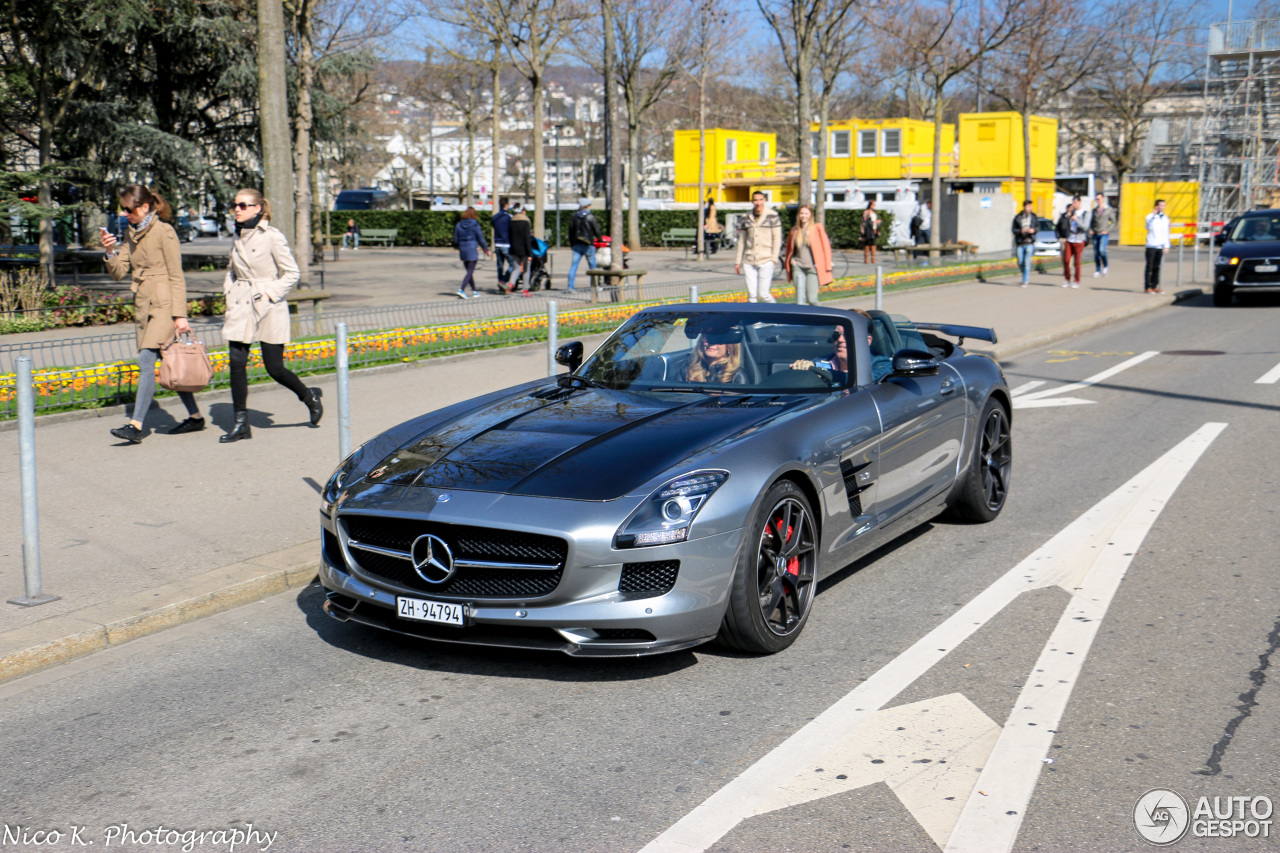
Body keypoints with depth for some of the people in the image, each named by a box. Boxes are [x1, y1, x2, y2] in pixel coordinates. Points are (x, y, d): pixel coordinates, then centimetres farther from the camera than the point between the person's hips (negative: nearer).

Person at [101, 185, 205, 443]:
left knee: (146, 359, -16)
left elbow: (177, 277, -9)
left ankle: (136, 425, -20)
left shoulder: (164, 232, -8)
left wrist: (180, 315, -13)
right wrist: (111, 251, -8)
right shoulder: (130, 234, 12)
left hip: (163, 304, -8)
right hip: (142, 305, 8)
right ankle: (195, 417, 21)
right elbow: (119, 273, 12)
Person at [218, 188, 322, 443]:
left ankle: (309, 396, 27)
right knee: (236, 362, -2)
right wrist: (229, 292, 8)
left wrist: (270, 294, -14)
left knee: (274, 367, -1)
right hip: (240, 307, 6)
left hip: (268, 308, -5)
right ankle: (240, 423, 4)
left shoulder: (272, 237, -10)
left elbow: (292, 273, -7)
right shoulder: (238, 236, 8)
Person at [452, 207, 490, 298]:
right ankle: (461, 289, -19)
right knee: (470, 271, -4)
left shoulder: (459, 225, 4)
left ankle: (474, 290, 23)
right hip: (472, 250, -5)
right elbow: (480, 239, -5)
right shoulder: (475, 225, -9)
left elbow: (456, 240, 5)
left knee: (469, 271, 16)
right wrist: (486, 249, 7)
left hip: (462, 250, 5)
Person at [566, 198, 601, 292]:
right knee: (592, 266, 7)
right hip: (588, 245, -4)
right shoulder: (590, 217, -8)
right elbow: (596, 231, -3)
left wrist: (571, 244, 19)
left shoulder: (573, 217, 6)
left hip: (577, 245, 4)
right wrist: (600, 239, 16)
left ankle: (570, 287, -9)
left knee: (573, 266, 0)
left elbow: (571, 232, 11)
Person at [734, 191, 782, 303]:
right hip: (749, 262, 3)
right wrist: (738, 261, 13)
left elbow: (777, 238, 2)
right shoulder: (746, 219, 9)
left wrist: (773, 258, -5)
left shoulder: (772, 216, 0)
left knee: (763, 294, -6)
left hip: (766, 260, -3)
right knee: (751, 295, 0)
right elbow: (742, 241, 15)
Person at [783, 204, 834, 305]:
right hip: (798, 267, 3)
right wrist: (791, 259, 11)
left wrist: (826, 266, -4)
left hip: (813, 267, -3)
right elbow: (789, 248, 25)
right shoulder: (795, 230, 9)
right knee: (800, 297, -9)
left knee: (811, 299, -5)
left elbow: (825, 246, 1)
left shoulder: (817, 228, -1)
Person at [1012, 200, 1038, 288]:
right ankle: (1027, 275, 33)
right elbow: (1014, 230, 1)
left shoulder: (1034, 216, 8)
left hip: (1030, 243, -1)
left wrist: (1033, 230, -12)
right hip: (1019, 244, 1)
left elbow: (1038, 226, 10)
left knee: (1027, 262, -12)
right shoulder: (1017, 217, 4)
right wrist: (1021, 231, -19)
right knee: (1020, 263, 5)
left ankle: (1024, 281, -6)